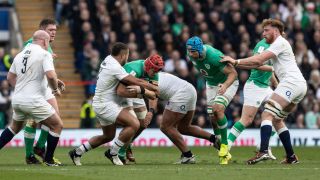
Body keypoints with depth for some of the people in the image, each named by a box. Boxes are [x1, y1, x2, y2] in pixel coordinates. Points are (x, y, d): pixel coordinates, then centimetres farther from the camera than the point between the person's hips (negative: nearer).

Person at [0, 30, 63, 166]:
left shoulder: (20, 55, 12)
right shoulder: (44, 54, -9)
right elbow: (50, 75, -21)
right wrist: (55, 90, -4)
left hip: (17, 99, 7)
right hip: (34, 101, -7)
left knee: (15, 126, 30)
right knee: (57, 125, 6)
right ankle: (48, 160, 6)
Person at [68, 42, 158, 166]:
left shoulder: (108, 59, 8)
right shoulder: (115, 68, -21)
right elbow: (136, 82, -19)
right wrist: (154, 89, -7)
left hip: (102, 104, 10)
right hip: (105, 105, -10)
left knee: (108, 136, 22)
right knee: (134, 124, -20)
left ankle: (77, 152, 26)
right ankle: (113, 153, -10)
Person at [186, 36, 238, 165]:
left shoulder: (214, 56, -36)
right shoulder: (191, 55, -15)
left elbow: (233, 73, -32)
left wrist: (225, 86, -51)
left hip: (227, 82, -7)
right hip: (211, 85, 7)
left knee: (218, 109, -29)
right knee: (213, 116, -1)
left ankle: (224, 145, -18)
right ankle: (224, 154, 8)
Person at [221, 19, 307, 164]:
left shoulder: (280, 42, -2)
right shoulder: (277, 44, 28)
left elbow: (258, 59, -12)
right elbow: (258, 63, 26)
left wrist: (236, 61, -6)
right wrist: (234, 63, 20)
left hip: (291, 82, -10)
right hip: (300, 86, 10)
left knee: (267, 114, -19)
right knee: (277, 119, 16)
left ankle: (263, 151, -36)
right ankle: (291, 157, 13)